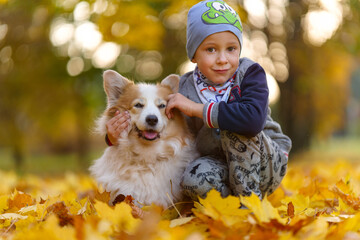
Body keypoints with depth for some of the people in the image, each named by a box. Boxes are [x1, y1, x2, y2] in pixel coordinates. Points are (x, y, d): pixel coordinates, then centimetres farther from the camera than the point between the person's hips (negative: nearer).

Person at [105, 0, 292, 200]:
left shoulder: (250, 73, -15)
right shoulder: (183, 91, -7)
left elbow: (253, 119, -35)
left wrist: (197, 108, -28)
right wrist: (119, 138, -20)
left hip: (267, 163, -2)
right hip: (221, 166, 2)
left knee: (235, 127, -31)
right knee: (194, 180, -32)